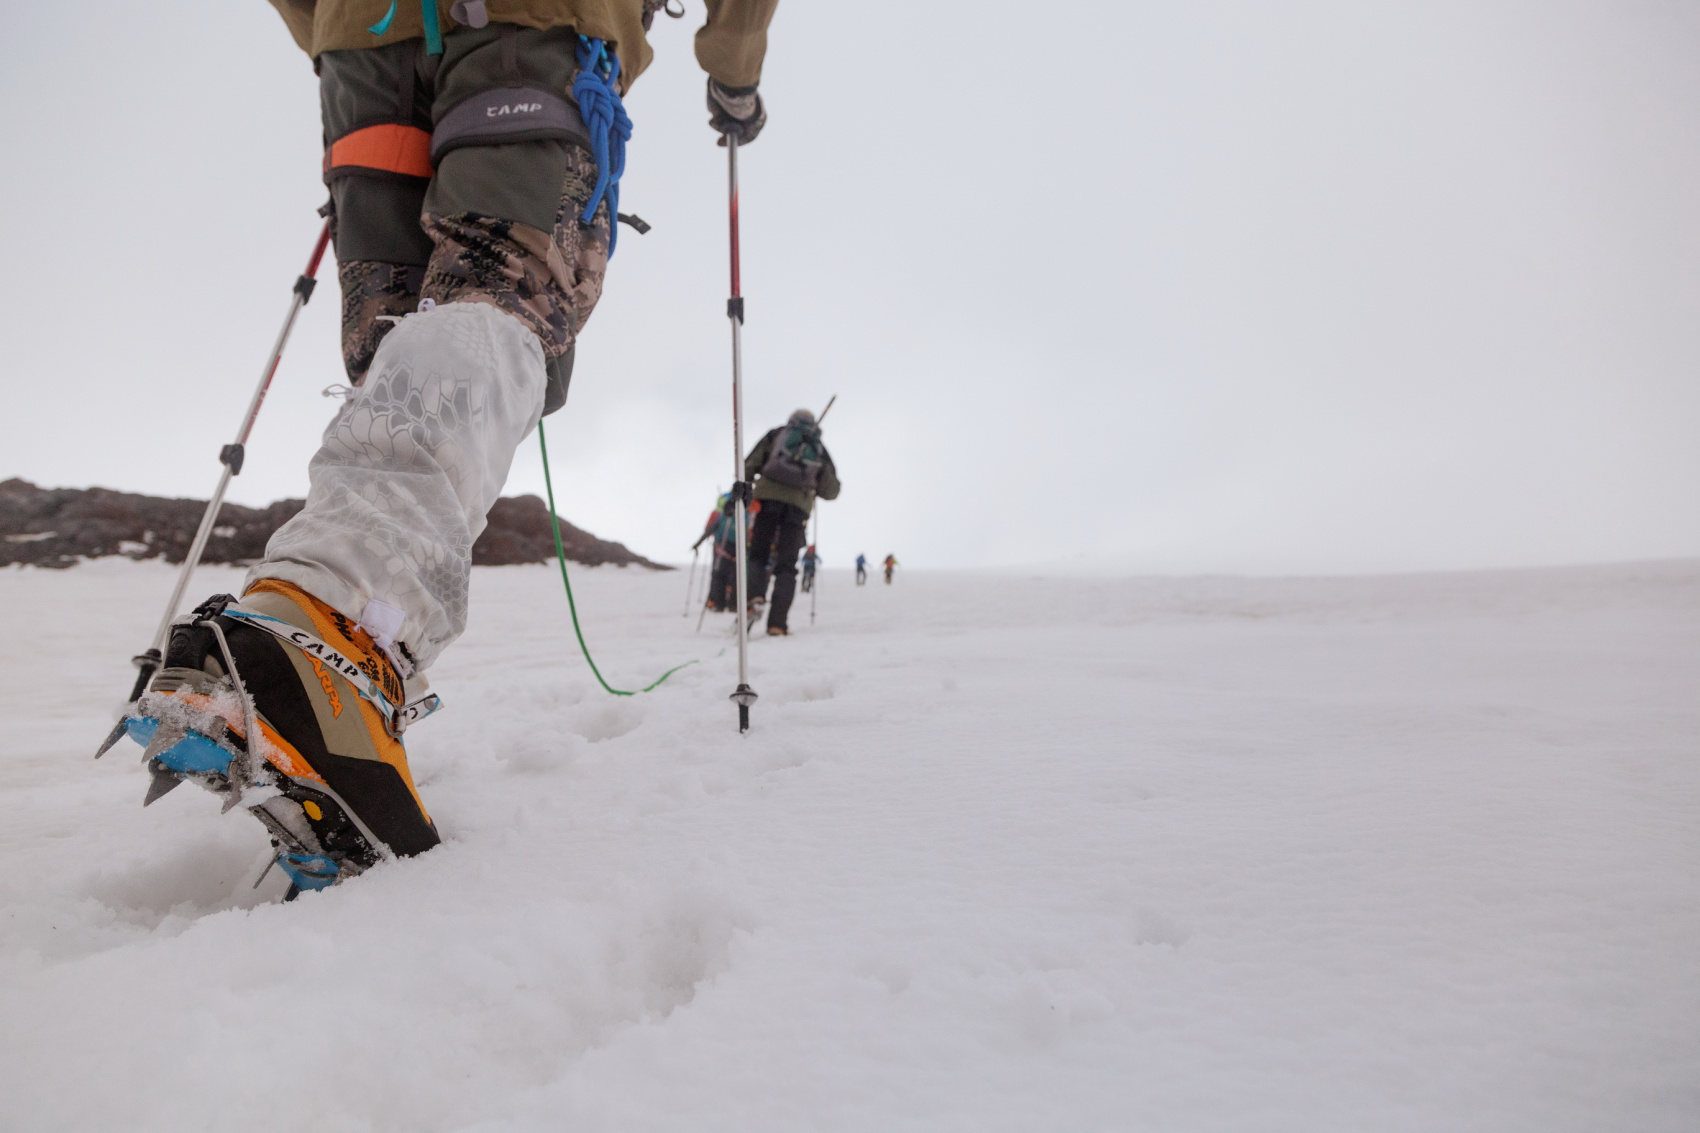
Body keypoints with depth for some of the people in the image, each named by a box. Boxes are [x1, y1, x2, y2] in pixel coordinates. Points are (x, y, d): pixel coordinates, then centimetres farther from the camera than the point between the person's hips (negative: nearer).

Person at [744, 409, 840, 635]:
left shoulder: (776, 435, 21)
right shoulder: (820, 450, 25)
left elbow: (750, 466, 10)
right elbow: (831, 491, 23)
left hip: (768, 497, -1)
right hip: (799, 505, 1)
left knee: (758, 556, 10)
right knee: (786, 567, 5)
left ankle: (755, 599, -18)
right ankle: (776, 624, -6)